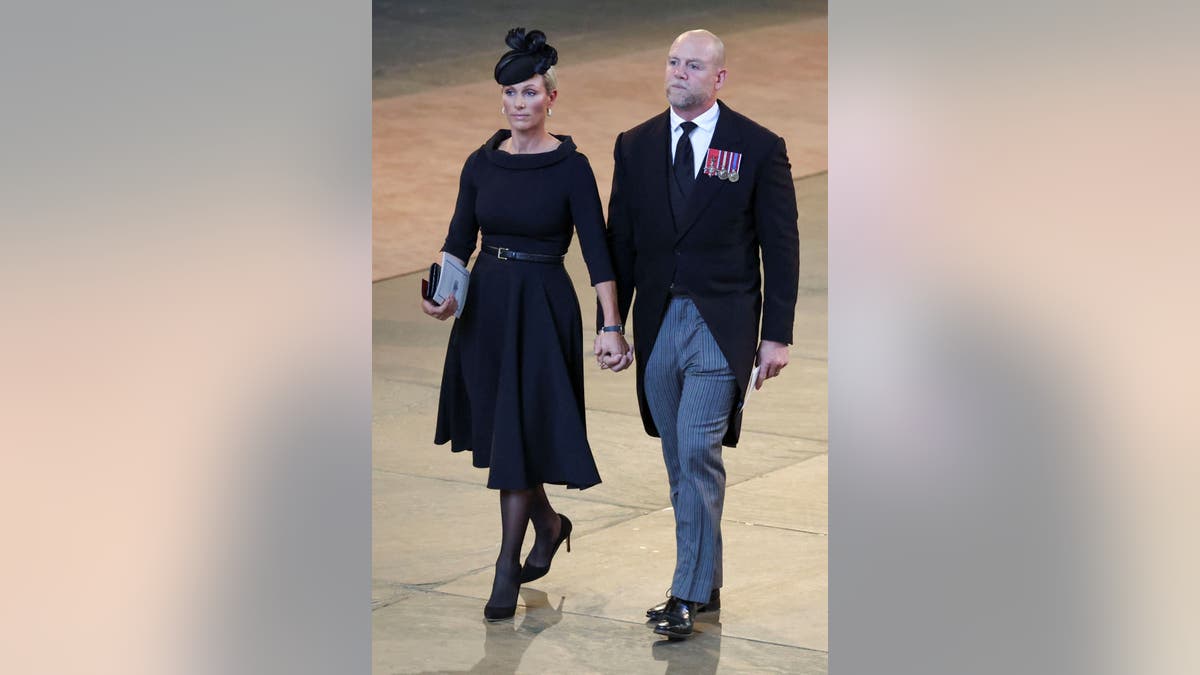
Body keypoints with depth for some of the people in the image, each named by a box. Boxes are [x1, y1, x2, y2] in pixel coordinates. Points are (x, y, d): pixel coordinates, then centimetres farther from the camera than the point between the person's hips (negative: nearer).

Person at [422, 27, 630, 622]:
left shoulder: (571, 167, -8)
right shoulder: (481, 164, 4)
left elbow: (596, 249, -11)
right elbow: (460, 238, 5)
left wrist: (612, 325, -20)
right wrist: (444, 293, -15)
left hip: (542, 309, -5)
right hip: (485, 304, 5)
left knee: (519, 435, -5)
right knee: (497, 432, 12)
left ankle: (507, 569, 4)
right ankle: (549, 526, 38)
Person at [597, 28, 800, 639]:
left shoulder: (759, 148, -2)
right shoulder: (635, 146, 8)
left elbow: (780, 245, -1)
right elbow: (620, 241, 10)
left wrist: (777, 333, -5)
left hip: (721, 322, -4)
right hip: (658, 323, 4)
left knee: (698, 453, -14)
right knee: (681, 463, 10)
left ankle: (688, 595, -10)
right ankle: (706, 584, 22)